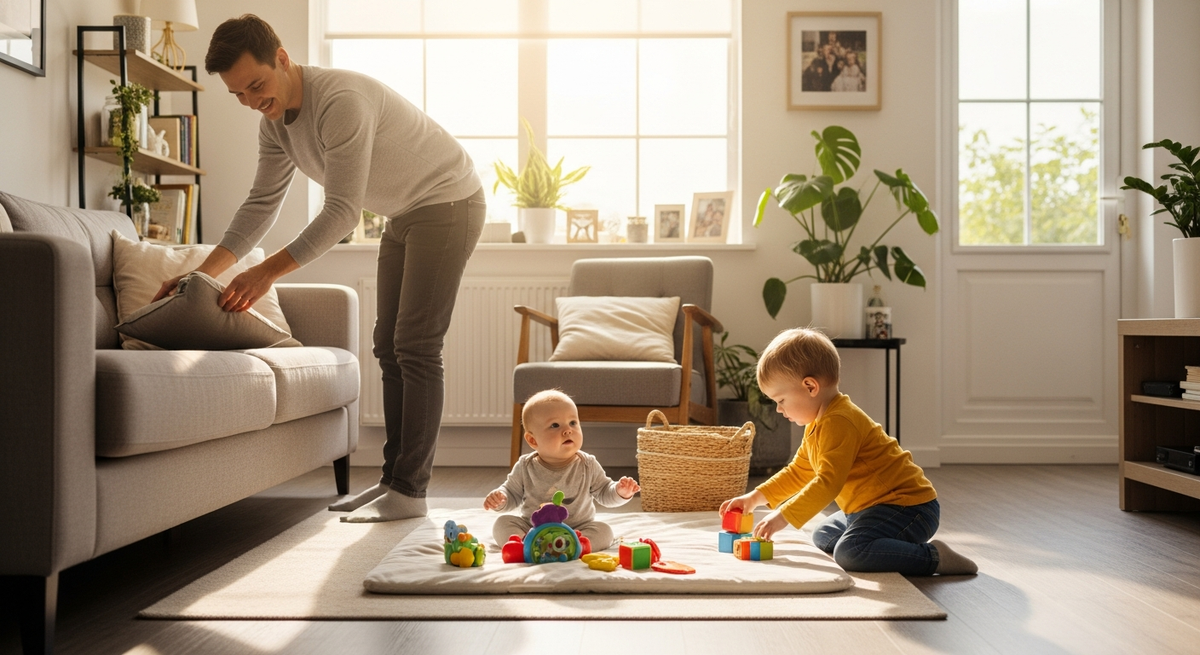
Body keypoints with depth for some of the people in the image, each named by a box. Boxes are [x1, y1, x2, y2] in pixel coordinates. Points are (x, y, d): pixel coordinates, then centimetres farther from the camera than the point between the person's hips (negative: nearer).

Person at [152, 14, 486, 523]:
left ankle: (409, 491, -8)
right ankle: (393, 478, 13)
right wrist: (202, 273, -7)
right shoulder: (274, 123, 0)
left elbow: (342, 212, -32)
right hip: (404, 215, 9)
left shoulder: (341, 100, -30)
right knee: (389, 346, 7)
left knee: (415, 347, -12)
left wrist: (269, 272, -33)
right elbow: (260, 205, 3)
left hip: (448, 201, -9)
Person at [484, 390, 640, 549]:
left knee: (604, 532, -26)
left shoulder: (588, 466, -4)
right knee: (502, 523, -19)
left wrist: (619, 492, -16)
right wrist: (500, 498, -12)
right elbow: (512, 493, 9)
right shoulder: (525, 467, -3)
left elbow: (603, 493, 5)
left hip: (578, 528, 0)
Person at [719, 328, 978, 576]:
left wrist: (784, 516, -29)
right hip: (868, 507, 11)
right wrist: (755, 497, 15)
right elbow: (798, 472, 23)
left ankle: (934, 557, -19)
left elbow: (829, 483, -29)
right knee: (823, 536, 21)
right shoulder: (818, 425, 13)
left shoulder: (839, 423, -21)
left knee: (849, 551, -31)